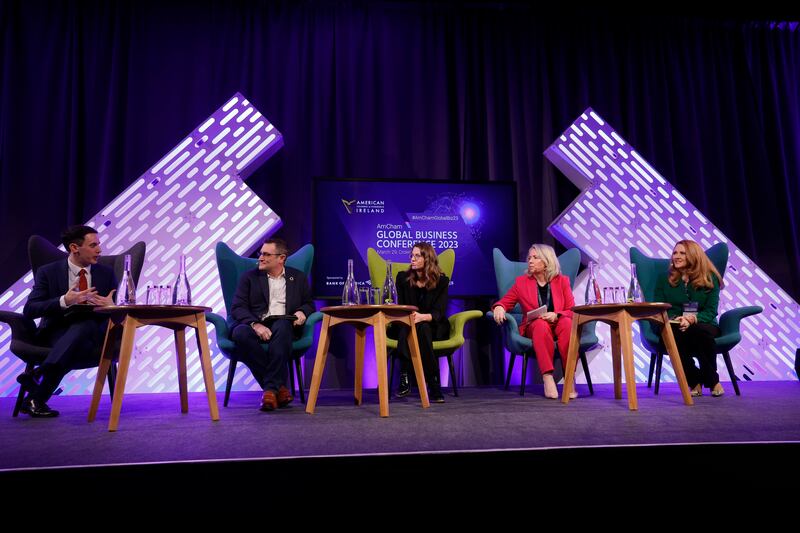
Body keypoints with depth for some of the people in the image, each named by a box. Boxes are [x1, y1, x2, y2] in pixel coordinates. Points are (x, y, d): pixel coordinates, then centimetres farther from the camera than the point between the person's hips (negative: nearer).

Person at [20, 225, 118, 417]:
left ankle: (38, 375, -44)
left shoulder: (106, 273, 12)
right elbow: (29, 309, -5)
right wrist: (64, 301, -23)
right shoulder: (48, 272, 5)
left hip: (92, 332, 1)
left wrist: (111, 306, -15)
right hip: (57, 332, -1)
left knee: (83, 325, -38)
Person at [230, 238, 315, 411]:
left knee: (282, 325, -36)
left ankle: (271, 388, -32)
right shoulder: (249, 277, 16)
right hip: (255, 326, 1)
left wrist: (302, 312, -7)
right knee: (240, 333, -34)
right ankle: (279, 386, -28)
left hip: (284, 326, 0)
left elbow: (309, 304, 19)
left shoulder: (298, 277, 20)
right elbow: (237, 308, 3)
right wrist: (255, 324, -17)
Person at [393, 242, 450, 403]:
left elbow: (439, 312, -11)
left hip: (434, 327, -1)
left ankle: (433, 385, -38)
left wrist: (422, 317, -33)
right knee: (406, 328, -35)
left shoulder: (441, 281, -2)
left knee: (422, 328, -37)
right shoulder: (403, 278, 4)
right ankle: (404, 380, -38)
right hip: (406, 325, 2)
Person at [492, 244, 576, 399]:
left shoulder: (562, 281, 10)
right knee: (541, 325, -36)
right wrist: (499, 307, -11)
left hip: (558, 324, 1)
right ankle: (547, 378, -40)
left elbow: (571, 311, 5)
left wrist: (556, 315, -16)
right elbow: (504, 302, 13)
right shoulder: (521, 282, 11)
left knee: (567, 323, -35)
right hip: (534, 328, 0)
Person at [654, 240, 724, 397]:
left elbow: (711, 311, 1)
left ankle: (712, 380, -14)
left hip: (702, 324, 0)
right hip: (673, 326, 0)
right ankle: (695, 381, -18)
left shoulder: (710, 279, 10)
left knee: (699, 331, -38)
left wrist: (693, 318, -21)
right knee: (675, 334, -38)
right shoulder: (664, 279, 14)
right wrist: (675, 319, -15)